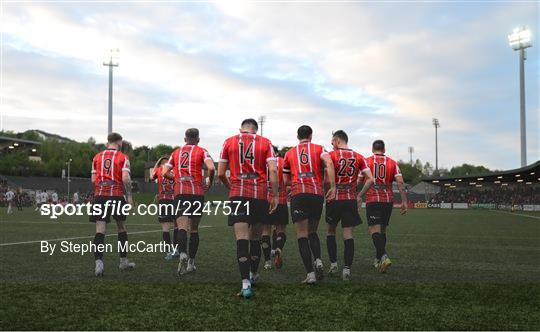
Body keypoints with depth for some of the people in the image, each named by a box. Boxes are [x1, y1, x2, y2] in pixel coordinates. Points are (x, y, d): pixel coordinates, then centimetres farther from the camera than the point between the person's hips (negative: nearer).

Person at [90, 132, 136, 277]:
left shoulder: (97, 157, 11)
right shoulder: (123, 158, 1)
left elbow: (93, 179, 10)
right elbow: (125, 178, -11)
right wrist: (129, 196, -4)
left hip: (100, 195, 2)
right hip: (117, 195, -2)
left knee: (100, 229, -2)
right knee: (121, 227, 15)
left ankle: (99, 262, -16)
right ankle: (123, 261, 22)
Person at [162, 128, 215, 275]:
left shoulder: (176, 152, 16)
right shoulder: (201, 151, 5)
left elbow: (165, 172, 12)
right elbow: (211, 168, -12)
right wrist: (209, 183, 4)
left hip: (180, 193, 1)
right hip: (197, 192, -1)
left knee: (182, 227, -6)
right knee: (194, 229, 10)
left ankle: (182, 254, -33)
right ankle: (191, 262, 14)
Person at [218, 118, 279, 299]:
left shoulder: (229, 142, 8)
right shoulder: (265, 143, 7)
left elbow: (221, 173, 7)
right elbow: (273, 171, -4)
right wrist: (275, 196, 2)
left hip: (238, 194, -1)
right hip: (260, 194, 1)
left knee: (242, 238, -7)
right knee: (255, 237, 16)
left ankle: (246, 283, -17)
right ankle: (254, 275, 33)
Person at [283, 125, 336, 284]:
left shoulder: (289, 153, 17)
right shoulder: (319, 148, 14)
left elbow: (286, 180, 21)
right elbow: (329, 163, -7)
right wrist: (332, 186, -9)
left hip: (298, 194, -1)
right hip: (317, 193, 1)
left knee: (302, 235, 0)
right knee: (312, 232, 18)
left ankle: (310, 274, -9)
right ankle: (318, 261, -5)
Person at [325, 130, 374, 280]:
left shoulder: (331, 155, -4)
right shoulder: (358, 157, 7)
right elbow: (370, 179, 2)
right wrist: (360, 195, 10)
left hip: (334, 199, -2)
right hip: (351, 200, 2)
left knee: (331, 231, 16)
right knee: (348, 234, 3)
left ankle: (333, 264, 12)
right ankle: (347, 269, 0)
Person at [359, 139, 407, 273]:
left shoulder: (366, 162, 4)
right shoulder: (392, 163, 9)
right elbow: (400, 183, 0)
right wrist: (404, 201, 0)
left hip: (372, 200, -3)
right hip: (388, 200, 3)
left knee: (374, 229, -7)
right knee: (382, 229, 15)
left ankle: (383, 256, -28)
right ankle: (378, 259, 23)